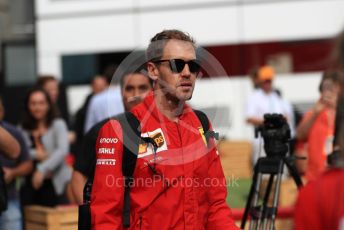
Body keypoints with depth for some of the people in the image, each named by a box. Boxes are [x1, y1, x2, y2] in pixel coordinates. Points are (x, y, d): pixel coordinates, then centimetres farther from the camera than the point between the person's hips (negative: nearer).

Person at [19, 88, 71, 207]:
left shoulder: (58, 125, 6)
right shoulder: (22, 129, 12)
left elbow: (62, 150, -10)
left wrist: (42, 170, -20)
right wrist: (35, 154, -17)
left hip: (55, 184, -2)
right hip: (29, 186, 2)